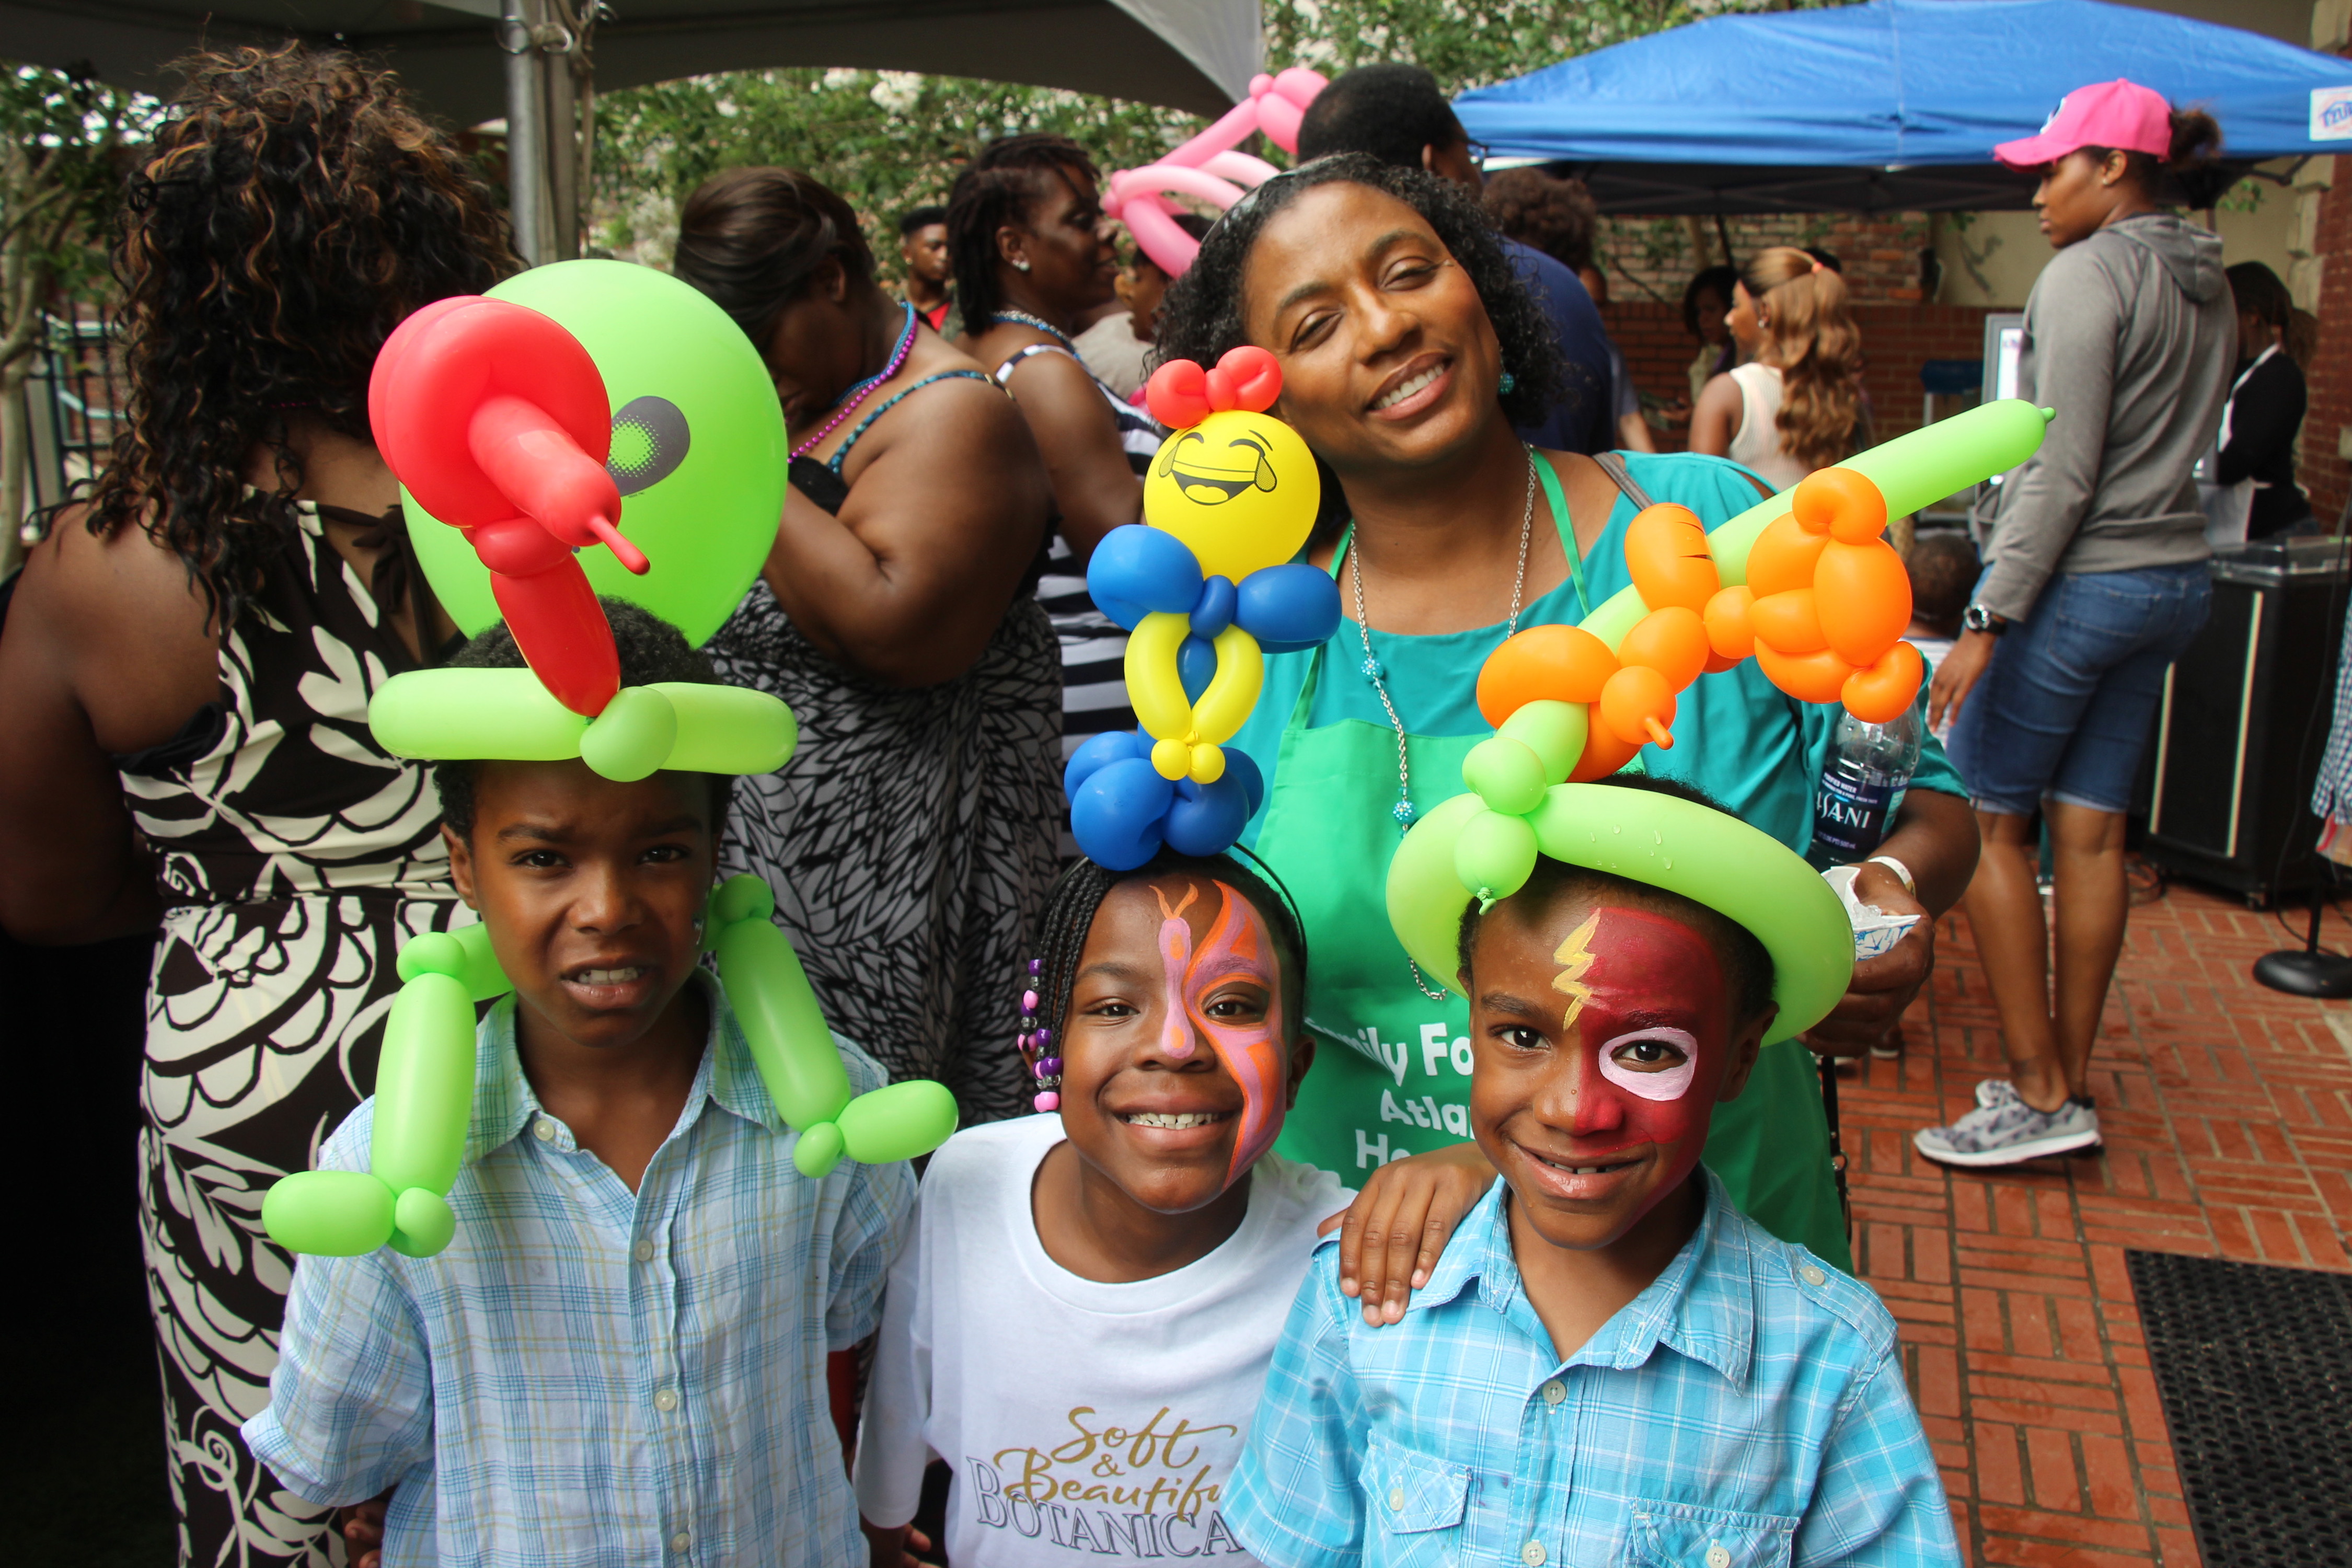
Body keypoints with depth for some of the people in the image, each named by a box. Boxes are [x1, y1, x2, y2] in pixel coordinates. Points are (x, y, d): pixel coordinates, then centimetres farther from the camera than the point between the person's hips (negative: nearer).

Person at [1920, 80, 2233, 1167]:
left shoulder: (2087, 275, -12)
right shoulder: (2208, 287, 15)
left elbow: (2064, 473, -19)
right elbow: (2177, 443, 18)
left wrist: (1990, 619, -19)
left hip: (2080, 583, -9)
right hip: (2178, 578, 9)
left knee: (1988, 823, 0)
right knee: (2091, 832, 11)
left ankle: (2040, 1095, 3)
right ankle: (2070, 1082, 19)